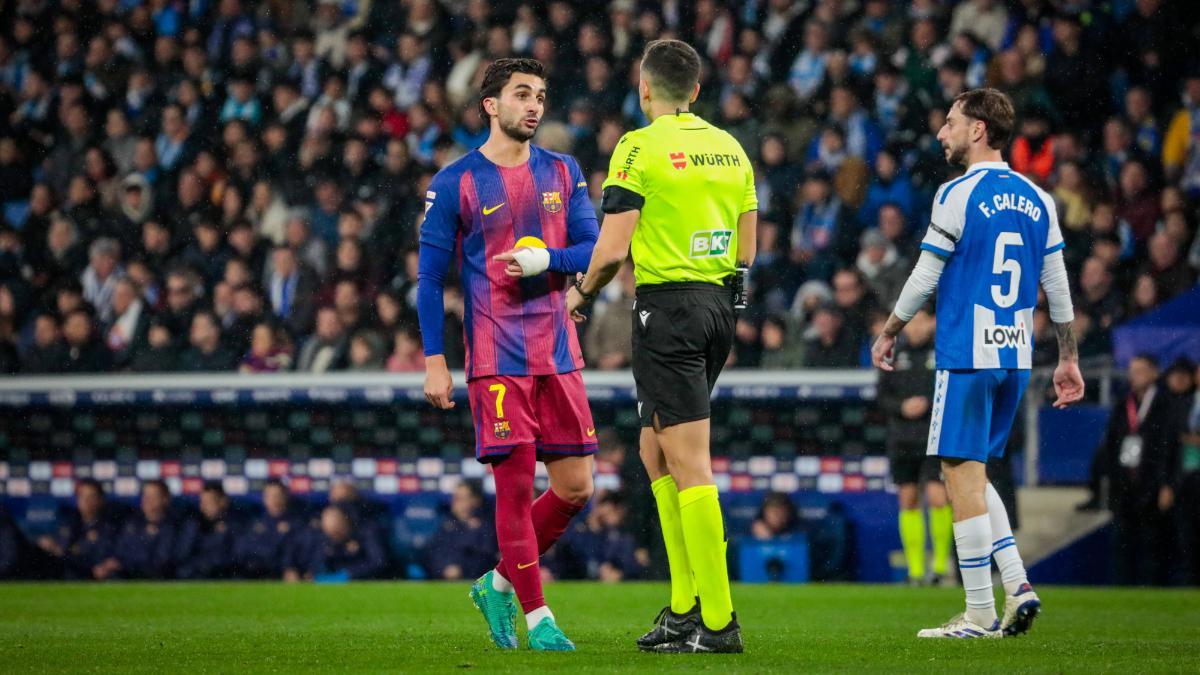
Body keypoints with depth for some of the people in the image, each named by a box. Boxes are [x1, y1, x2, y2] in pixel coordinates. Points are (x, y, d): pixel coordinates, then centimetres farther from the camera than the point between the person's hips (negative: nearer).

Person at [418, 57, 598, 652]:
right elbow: (429, 276, 0)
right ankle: (536, 616, 2)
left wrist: (547, 258, -13)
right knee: (515, 484, -7)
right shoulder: (454, 183, -1)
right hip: (496, 355, -5)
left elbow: (594, 250, 8)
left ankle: (498, 584, 21)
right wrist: (434, 361, -6)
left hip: (558, 351, 5)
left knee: (576, 487, 3)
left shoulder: (562, 173, 11)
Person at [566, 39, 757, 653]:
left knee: (689, 467, -8)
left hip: (667, 305, -7)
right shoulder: (728, 147, 12)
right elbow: (746, 250, 13)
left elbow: (612, 250, -12)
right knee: (656, 452, 17)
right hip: (719, 304, 7)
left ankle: (718, 622, -10)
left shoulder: (641, 147, -9)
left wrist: (582, 293, 6)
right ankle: (684, 605, 15)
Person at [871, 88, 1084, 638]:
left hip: (967, 356, -7)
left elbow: (924, 278, -6)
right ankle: (1017, 586, 5)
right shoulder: (1036, 200, 11)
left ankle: (980, 613, -4)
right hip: (1017, 356, 7)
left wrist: (889, 334, 7)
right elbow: (1057, 287, 13)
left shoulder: (959, 195, -9)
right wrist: (1069, 360, 19)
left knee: (964, 475, -3)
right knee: (970, 473, 17)